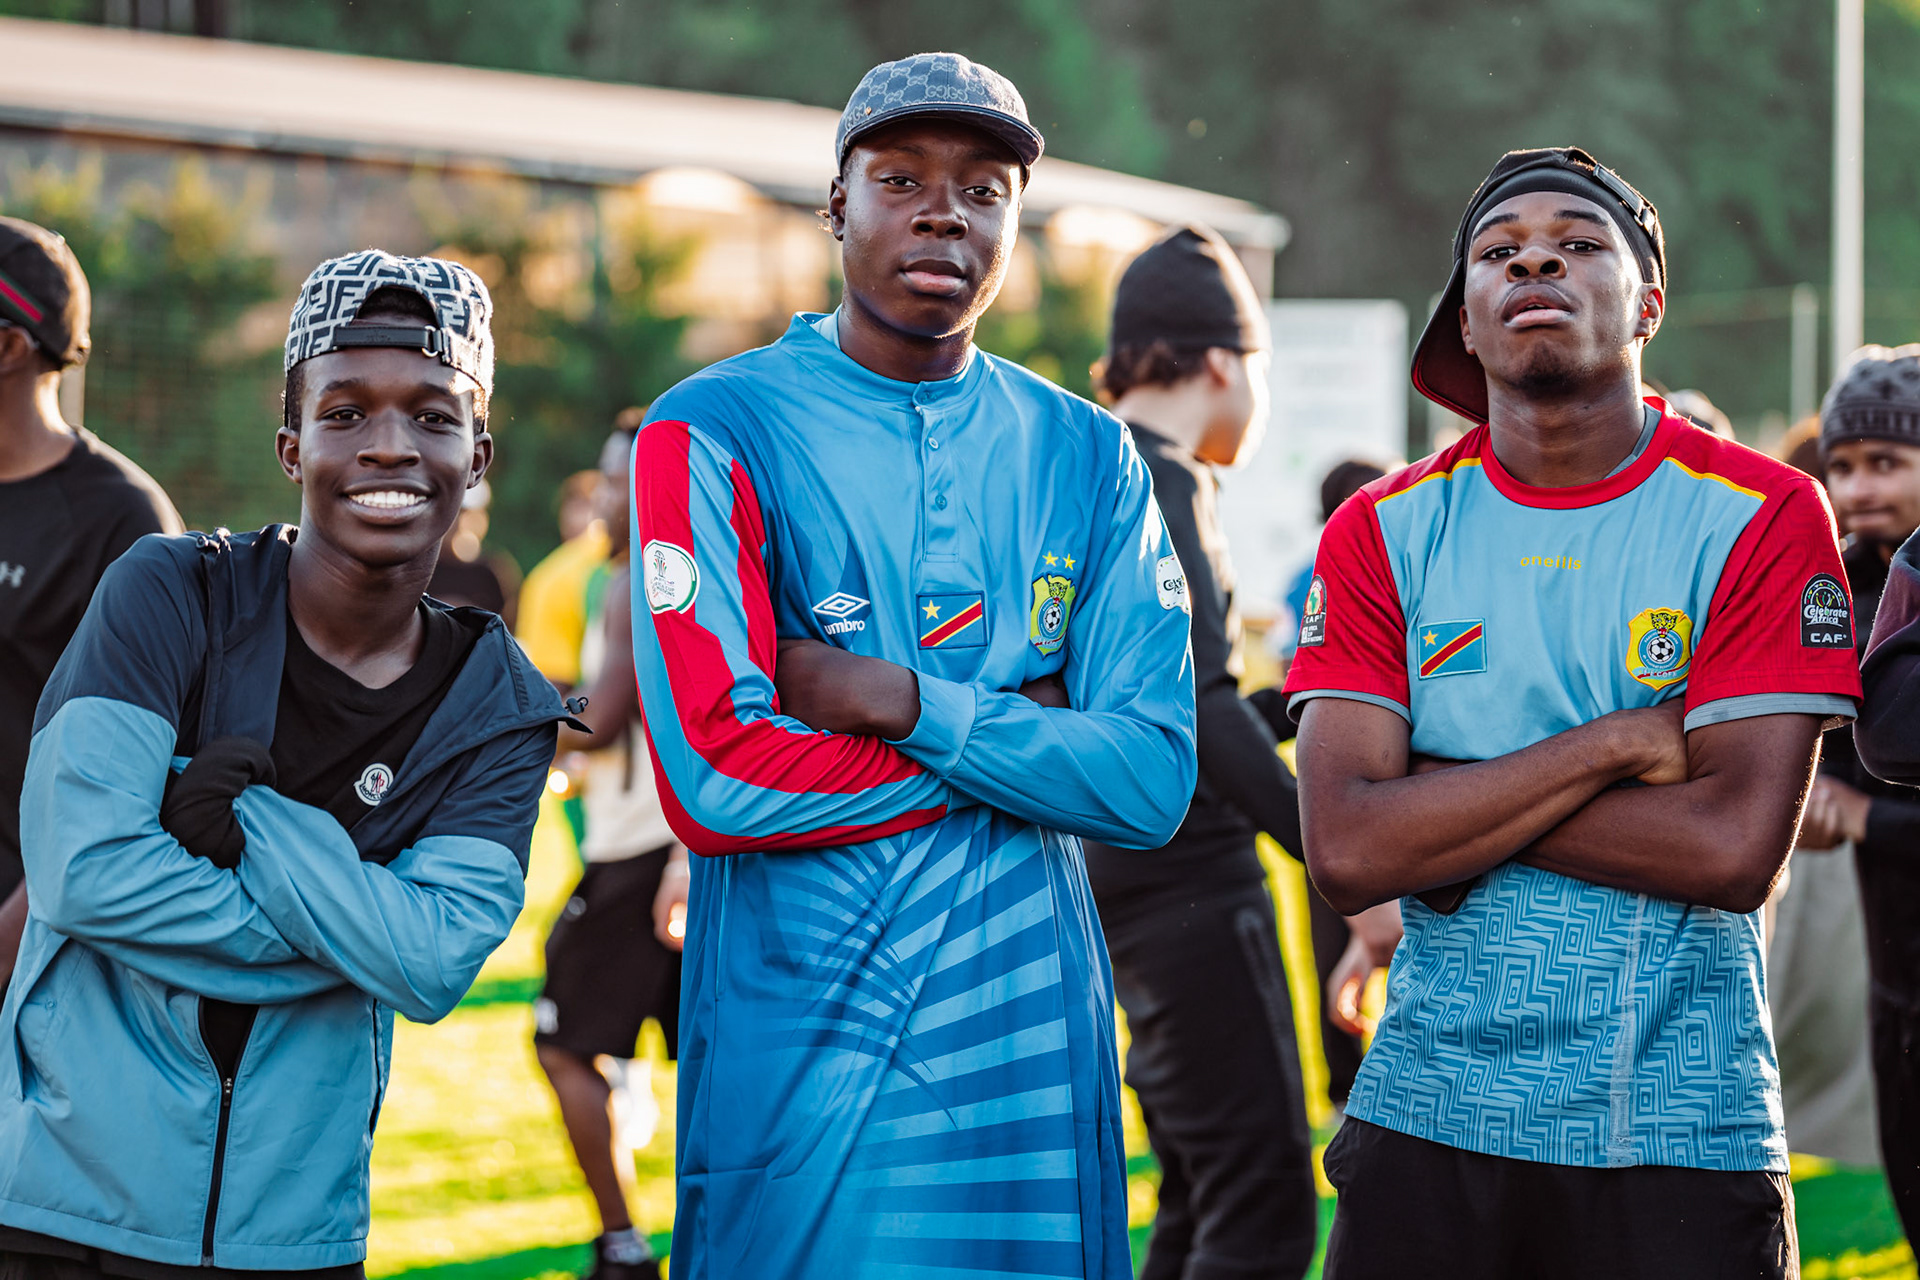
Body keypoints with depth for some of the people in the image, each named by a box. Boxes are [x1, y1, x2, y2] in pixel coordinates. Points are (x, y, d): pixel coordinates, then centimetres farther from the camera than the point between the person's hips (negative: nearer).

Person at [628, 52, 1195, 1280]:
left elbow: (1154, 784, -3)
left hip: (1031, 1046, 3)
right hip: (800, 1056, -3)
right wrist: (1023, 729, -6)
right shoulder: (716, 433, -4)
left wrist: (898, 701, -13)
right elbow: (714, 778, -16)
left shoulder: (1087, 455, 8)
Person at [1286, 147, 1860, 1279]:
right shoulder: (1382, 533, 4)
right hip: (1430, 1120, 2)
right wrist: (1616, 744, -14)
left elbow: (1736, 848, -13)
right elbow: (1347, 853, -8)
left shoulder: (1763, 517, -3)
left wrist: (1439, 798, -10)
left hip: (1683, 1134, -2)